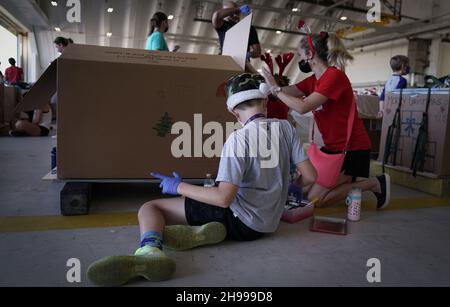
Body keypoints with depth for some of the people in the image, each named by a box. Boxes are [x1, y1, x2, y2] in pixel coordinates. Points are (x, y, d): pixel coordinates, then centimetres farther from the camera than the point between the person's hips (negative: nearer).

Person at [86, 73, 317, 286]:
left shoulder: (238, 139, -17)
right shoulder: (285, 127, -1)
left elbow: (224, 198, -22)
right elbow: (310, 176, 0)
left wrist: (179, 187, -10)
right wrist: (292, 186, 22)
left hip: (241, 222, -7)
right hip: (269, 223, 7)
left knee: (150, 208, -4)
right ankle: (204, 232, -3)